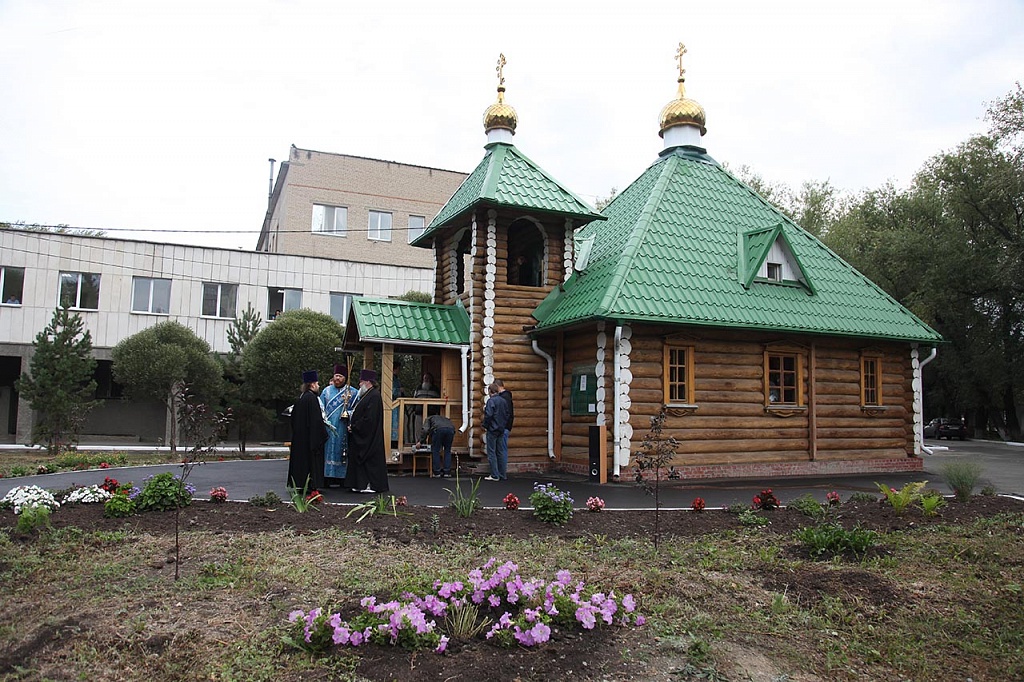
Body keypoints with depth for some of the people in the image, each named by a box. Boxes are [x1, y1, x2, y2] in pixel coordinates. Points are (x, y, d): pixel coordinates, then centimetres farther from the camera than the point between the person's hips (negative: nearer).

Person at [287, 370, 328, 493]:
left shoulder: (301, 398, 11)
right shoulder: (312, 398, -15)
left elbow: (294, 418, 17)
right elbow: (316, 419, -19)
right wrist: (323, 434, -13)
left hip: (299, 436, 9)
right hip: (310, 436, -9)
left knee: (300, 458, 11)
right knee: (311, 459, -4)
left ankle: (299, 484, 17)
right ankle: (309, 485, -3)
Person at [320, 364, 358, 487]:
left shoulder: (353, 392, 4)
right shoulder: (327, 391, 11)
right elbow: (321, 408, 11)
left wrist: (348, 414, -15)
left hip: (343, 429, -2)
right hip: (329, 427, 2)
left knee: (342, 452, -1)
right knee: (329, 451, 0)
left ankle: (342, 477, 4)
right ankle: (327, 478, 2)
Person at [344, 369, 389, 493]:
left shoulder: (374, 396, -17)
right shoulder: (366, 395, 14)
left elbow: (369, 418, -22)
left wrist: (354, 427, -15)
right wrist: (352, 425, 5)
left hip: (368, 437, -10)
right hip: (360, 435, 10)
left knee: (368, 459, -4)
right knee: (359, 459, 12)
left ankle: (372, 485, 3)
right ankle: (361, 484, 17)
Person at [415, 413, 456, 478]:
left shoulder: (429, 418, 33)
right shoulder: (445, 419, 45)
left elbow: (425, 430, 12)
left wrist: (419, 441, 13)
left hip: (438, 429, -4)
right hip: (450, 429, 4)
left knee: (435, 451, 12)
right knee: (447, 451, 19)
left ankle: (437, 473, 13)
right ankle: (447, 472, 16)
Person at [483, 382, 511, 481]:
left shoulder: (491, 401, -13)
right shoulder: (504, 401, 10)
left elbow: (488, 415, -20)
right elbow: (507, 414, 14)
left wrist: (485, 426, -8)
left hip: (492, 429, -7)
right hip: (501, 430, 7)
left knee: (491, 452, -1)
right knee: (500, 452, 13)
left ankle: (495, 475, -1)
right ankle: (503, 475, 15)